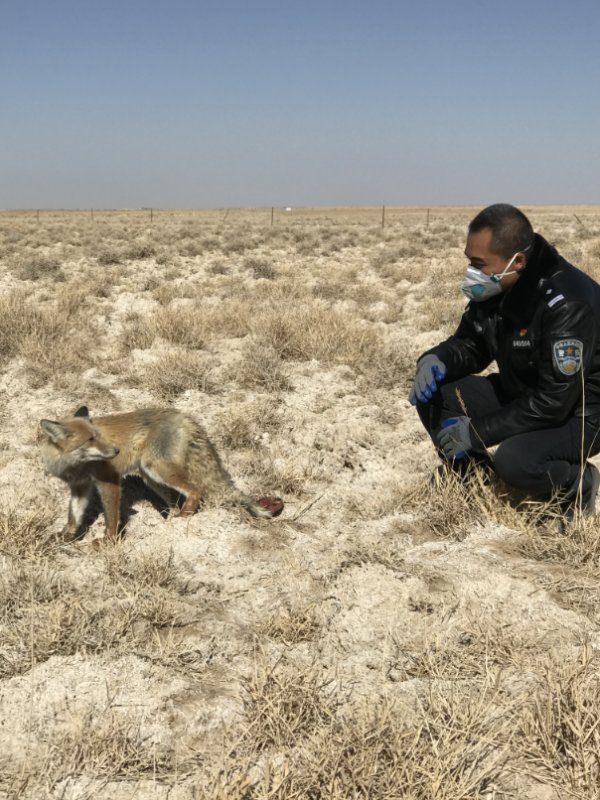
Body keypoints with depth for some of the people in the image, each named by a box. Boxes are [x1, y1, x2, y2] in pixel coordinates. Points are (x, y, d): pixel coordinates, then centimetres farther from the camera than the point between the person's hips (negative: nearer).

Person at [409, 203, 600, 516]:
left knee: (513, 461, -35)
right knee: (433, 394, -7)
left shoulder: (567, 302, -31)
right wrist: (435, 360, -16)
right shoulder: (491, 288, -7)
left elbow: (554, 402, -31)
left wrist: (477, 432, -26)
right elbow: (469, 345, 8)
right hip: (519, 395, 8)